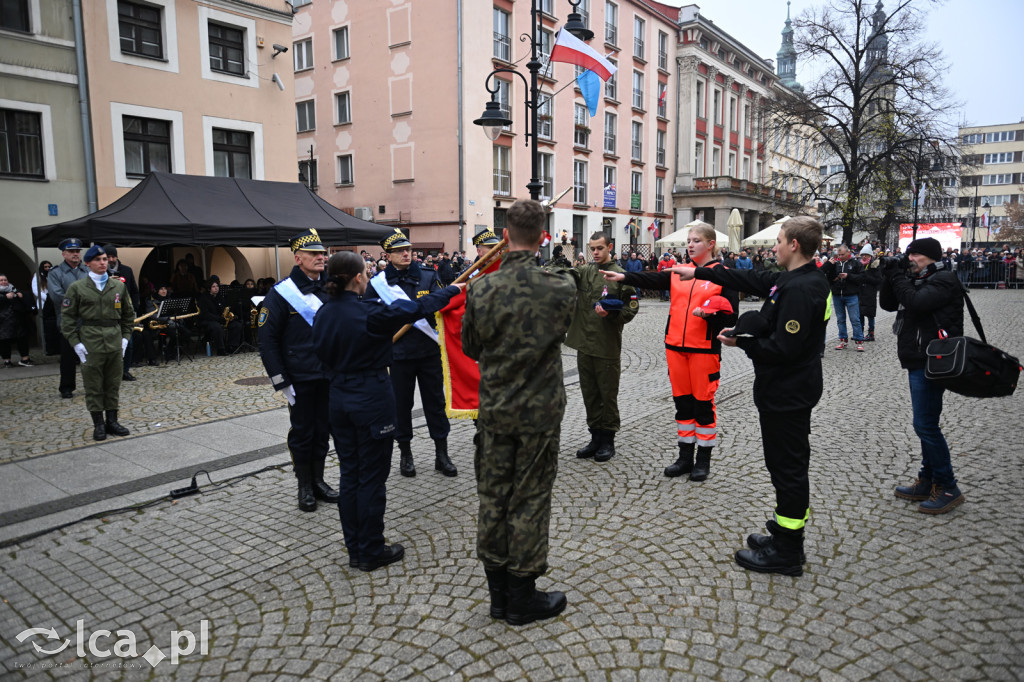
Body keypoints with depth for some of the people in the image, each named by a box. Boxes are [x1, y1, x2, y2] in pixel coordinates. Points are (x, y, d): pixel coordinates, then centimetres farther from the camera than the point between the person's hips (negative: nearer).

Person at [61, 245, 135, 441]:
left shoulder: (119, 286, 8)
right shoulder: (77, 287, 0)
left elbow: (128, 314, 15)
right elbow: (67, 316, 0)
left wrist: (125, 337, 7)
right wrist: (75, 342, -7)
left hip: (115, 342, 3)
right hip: (90, 342, -3)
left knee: (113, 383, 9)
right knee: (93, 386, 3)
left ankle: (112, 421, 18)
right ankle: (98, 424, 11)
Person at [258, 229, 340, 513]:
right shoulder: (282, 292, -11)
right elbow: (267, 339, -10)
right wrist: (281, 382, -12)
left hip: (329, 376, 5)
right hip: (300, 379, -5)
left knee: (323, 429, 15)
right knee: (302, 432, 8)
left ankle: (318, 481, 31)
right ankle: (305, 487, 24)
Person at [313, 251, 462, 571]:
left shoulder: (323, 314, 1)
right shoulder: (369, 312, -19)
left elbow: (323, 353, 12)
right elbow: (416, 308, -9)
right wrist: (452, 289, 5)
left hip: (339, 398, 7)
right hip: (372, 399, -7)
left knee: (349, 474, 15)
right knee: (372, 477, 5)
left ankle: (355, 548, 27)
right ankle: (372, 552, 17)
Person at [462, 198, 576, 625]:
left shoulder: (480, 288, -11)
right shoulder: (560, 287, -14)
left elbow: (470, 348, 1)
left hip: (494, 410, 2)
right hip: (540, 410, -1)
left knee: (492, 498, 14)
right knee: (530, 501, 9)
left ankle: (499, 595, 28)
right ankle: (523, 598, 23)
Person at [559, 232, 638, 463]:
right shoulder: (584, 271, 10)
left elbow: (632, 308, -6)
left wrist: (611, 314, -22)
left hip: (608, 347, -5)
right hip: (584, 344, 5)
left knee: (608, 395, 5)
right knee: (589, 394, 13)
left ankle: (608, 440, 18)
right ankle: (595, 437, 26)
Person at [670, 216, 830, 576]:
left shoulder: (800, 288, -23)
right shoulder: (796, 279, 9)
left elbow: (783, 347, -27)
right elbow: (752, 279, 18)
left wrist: (739, 341, -13)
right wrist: (699, 272, 21)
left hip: (787, 394, -10)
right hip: (790, 389, 10)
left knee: (787, 467, 0)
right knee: (787, 465, 19)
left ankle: (787, 553, 12)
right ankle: (785, 533, 33)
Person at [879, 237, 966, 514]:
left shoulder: (944, 280, -11)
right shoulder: (919, 280, 17)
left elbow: (916, 303, -26)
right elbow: (887, 303, 15)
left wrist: (898, 278, -13)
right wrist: (890, 277, 2)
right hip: (918, 362, 10)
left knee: (925, 425, -9)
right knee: (925, 424, 15)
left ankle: (948, 489, 1)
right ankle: (927, 483, 24)